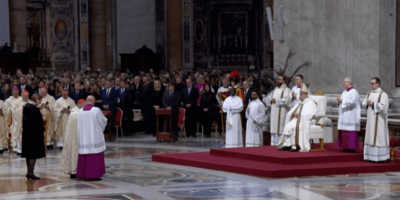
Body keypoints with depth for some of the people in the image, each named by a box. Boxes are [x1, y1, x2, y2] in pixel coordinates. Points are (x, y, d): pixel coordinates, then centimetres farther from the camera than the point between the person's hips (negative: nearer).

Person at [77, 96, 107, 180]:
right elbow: (103, 121, 2)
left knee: (84, 156, 10)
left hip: (83, 137, 4)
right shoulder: (96, 110, -10)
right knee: (95, 156, 0)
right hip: (94, 137, -4)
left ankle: (83, 174, 13)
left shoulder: (80, 111, 1)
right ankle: (94, 174, -2)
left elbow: (79, 126, 10)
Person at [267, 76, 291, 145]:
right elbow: (268, 100, 18)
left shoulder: (286, 90, -1)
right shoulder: (274, 90, 21)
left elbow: (286, 100, -15)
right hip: (273, 113, 7)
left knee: (280, 129, -11)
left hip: (281, 113, -7)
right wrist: (270, 101, -4)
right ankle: (273, 144, 7)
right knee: (273, 129, 5)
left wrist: (276, 101, -10)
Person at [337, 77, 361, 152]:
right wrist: (339, 101, -1)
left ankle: (351, 148, -7)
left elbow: (351, 102, -22)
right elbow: (342, 101, 21)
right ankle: (345, 147, 10)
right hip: (344, 115, 9)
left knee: (350, 131, -9)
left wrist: (342, 100, -15)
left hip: (351, 116, -9)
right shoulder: (344, 92, 17)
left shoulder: (353, 92, -10)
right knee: (344, 131, 7)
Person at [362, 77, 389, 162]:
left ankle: (381, 156, -2)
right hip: (371, 119, 7)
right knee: (371, 136, 6)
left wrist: (373, 104, -16)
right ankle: (371, 156, 10)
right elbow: (364, 104, 11)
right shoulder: (369, 93, 12)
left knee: (378, 136, -6)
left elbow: (383, 106, -19)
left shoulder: (383, 94, -10)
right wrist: (367, 103, -10)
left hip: (379, 119, -7)